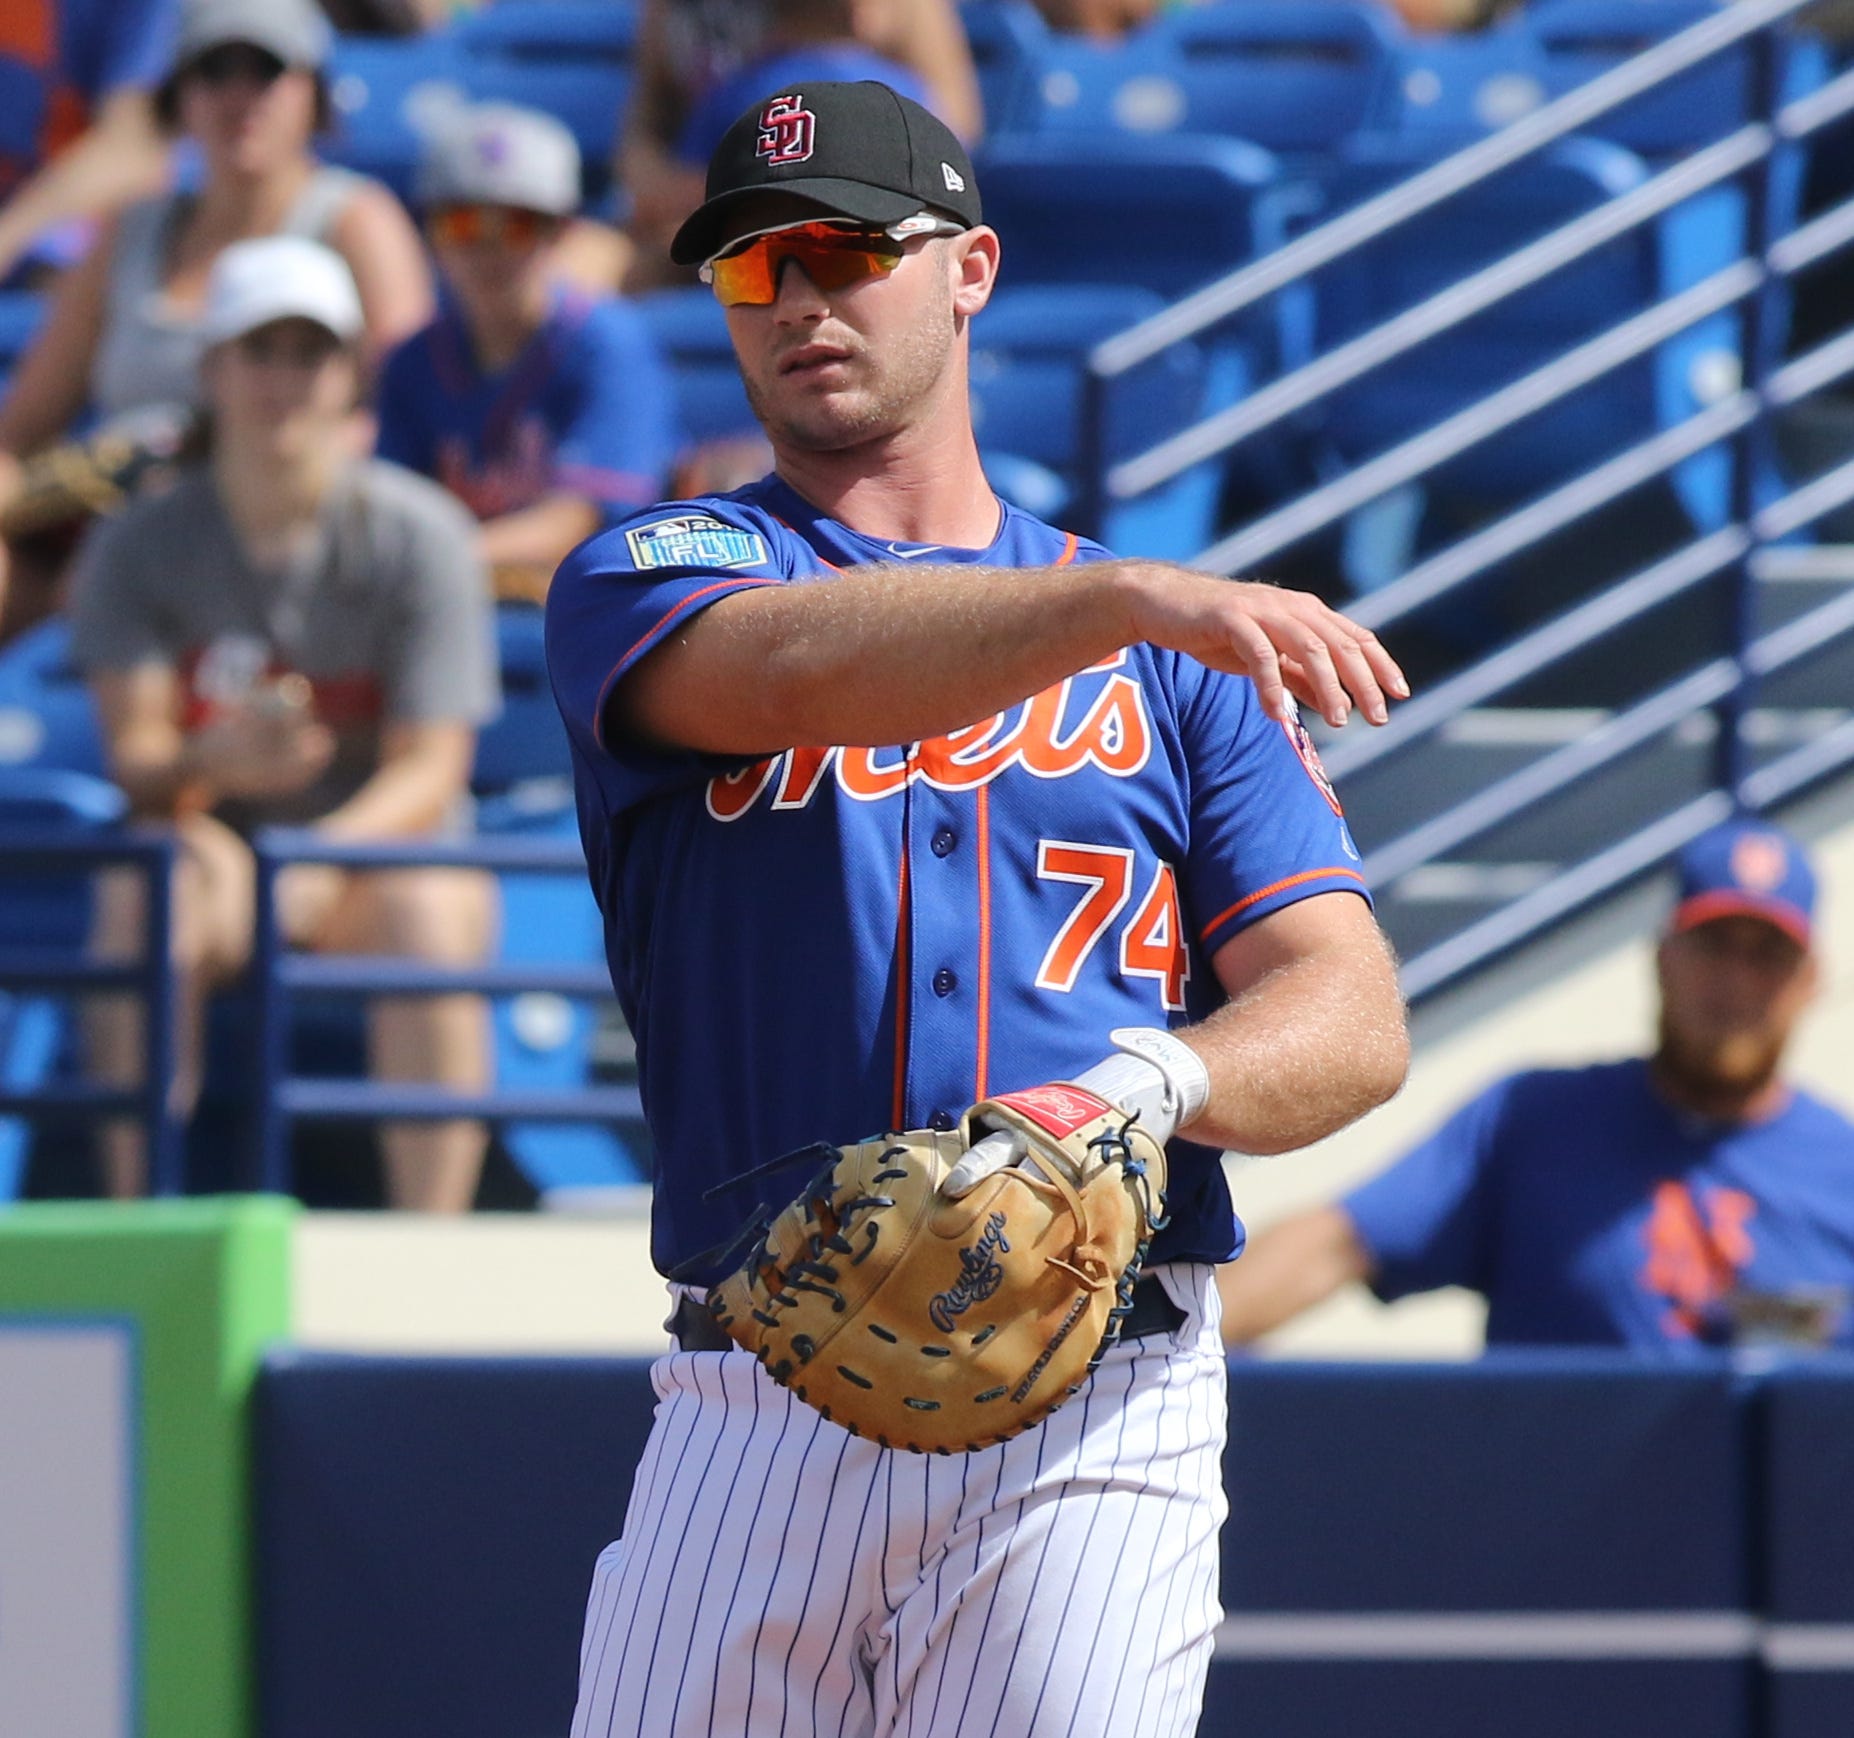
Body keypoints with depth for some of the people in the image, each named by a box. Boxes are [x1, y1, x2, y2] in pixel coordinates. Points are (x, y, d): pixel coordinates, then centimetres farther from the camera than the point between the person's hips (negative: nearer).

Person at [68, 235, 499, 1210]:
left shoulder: (421, 536, -4)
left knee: (431, 913, -35)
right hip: (218, 832, 1)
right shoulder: (139, 548, 0)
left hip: (384, 845, -1)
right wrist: (213, 761, -36)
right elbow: (135, 760, -10)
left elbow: (429, 772, -11)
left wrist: (322, 864, -32)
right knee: (150, 885, -34)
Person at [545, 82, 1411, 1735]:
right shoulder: (647, 579, 10)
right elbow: (786, 669, -15)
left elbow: (1351, 1021, 4)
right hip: (754, 1415, 0)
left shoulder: (1174, 659, 14)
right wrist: (1130, 600, -30)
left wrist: (1145, 1085, -19)